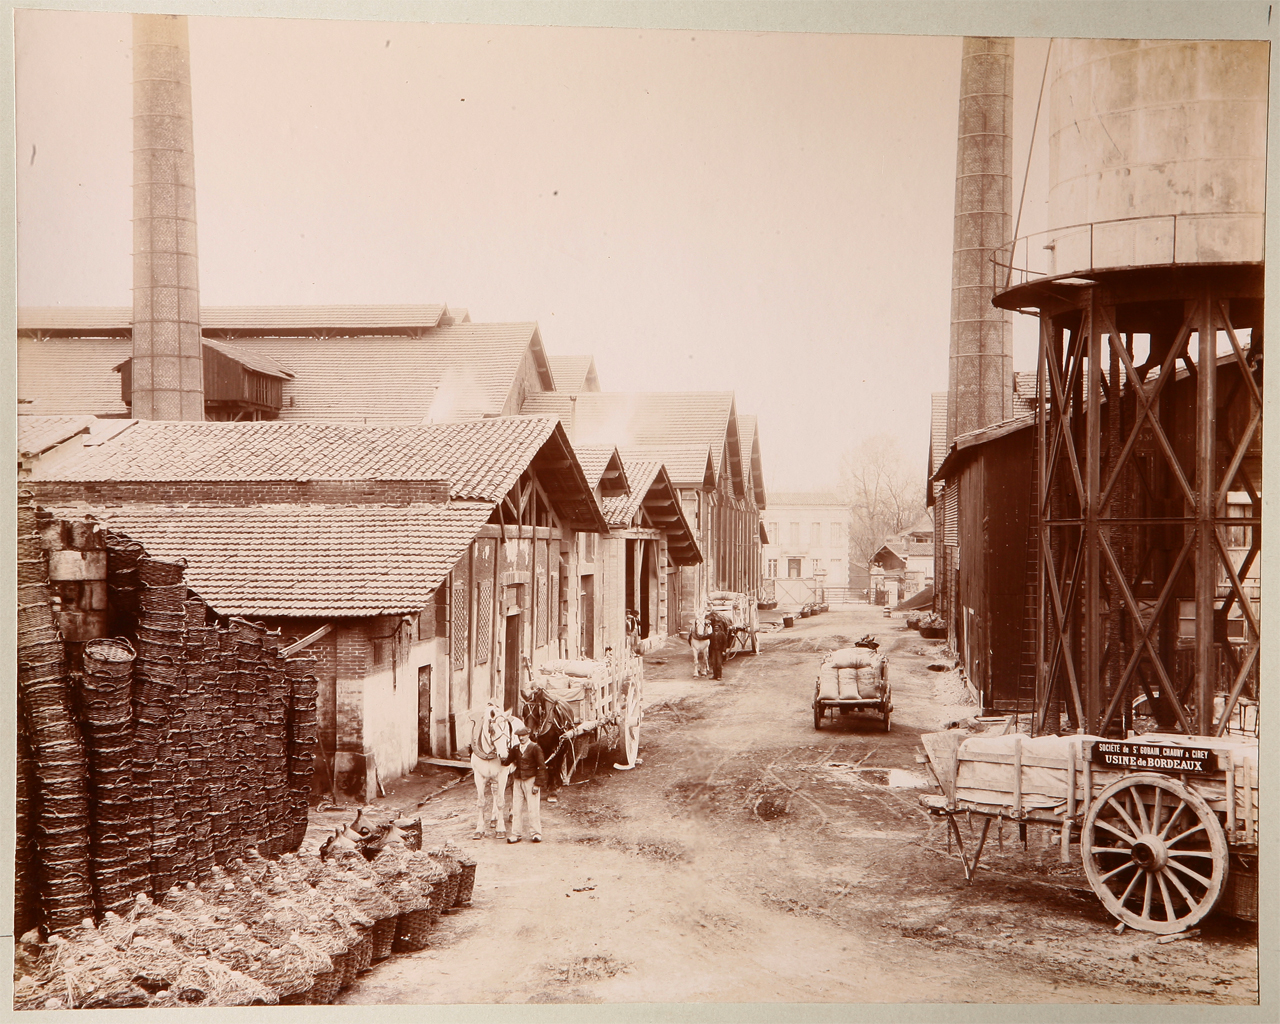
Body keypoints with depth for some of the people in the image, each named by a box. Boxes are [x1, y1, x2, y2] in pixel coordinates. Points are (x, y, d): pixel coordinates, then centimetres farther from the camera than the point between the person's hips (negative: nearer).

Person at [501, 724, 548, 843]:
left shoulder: (535, 748, -7)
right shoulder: (515, 749, 8)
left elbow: (541, 767, -8)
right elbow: (507, 761, 9)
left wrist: (538, 784, -11)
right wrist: (502, 758, -14)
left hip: (531, 780, -5)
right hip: (518, 780, 5)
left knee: (533, 808, -2)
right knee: (516, 808, 5)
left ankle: (536, 833, 6)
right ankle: (516, 833, 11)